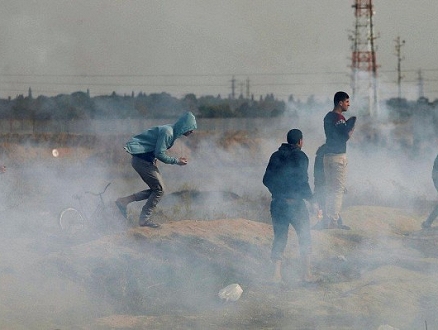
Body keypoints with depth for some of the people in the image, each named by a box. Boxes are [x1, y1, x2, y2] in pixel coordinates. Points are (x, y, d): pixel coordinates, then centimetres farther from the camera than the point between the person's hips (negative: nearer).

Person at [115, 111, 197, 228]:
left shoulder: (172, 132, 10)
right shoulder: (167, 132, -21)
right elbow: (159, 153, -23)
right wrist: (176, 161, -14)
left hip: (148, 160, 10)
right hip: (142, 160, -10)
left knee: (156, 189, 11)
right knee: (159, 189, -6)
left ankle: (124, 201, 12)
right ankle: (144, 219, 0)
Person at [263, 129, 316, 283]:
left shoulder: (276, 156, 8)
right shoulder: (300, 156, -9)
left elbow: (266, 180, 10)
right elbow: (302, 181, -16)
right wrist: (311, 198, -7)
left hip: (277, 203, 5)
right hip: (295, 203, -5)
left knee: (279, 238, 12)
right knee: (305, 237, 6)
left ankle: (277, 273, 5)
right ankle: (306, 273, 3)